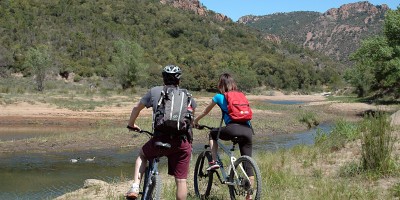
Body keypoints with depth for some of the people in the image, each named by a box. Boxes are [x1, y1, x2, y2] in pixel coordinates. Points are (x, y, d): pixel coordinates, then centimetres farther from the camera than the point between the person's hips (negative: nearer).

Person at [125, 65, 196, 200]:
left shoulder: (155, 91, 10)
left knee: (142, 155, 29)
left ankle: (135, 188, 14)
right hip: (183, 142, 1)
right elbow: (192, 114, 29)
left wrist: (131, 125, 38)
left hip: (161, 139, -1)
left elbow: (136, 108, 21)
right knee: (181, 180, 9)